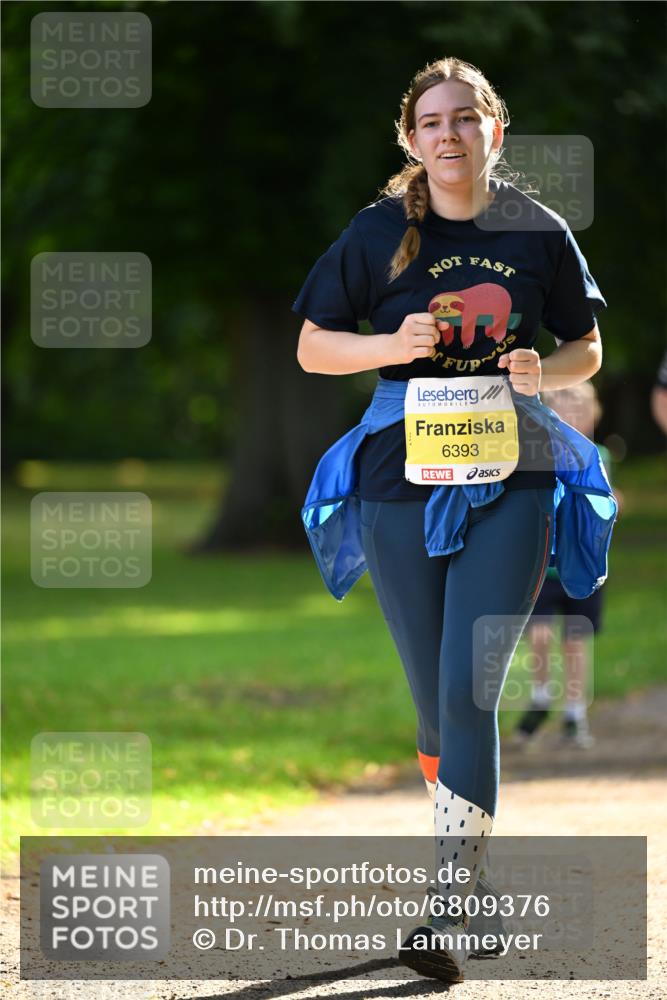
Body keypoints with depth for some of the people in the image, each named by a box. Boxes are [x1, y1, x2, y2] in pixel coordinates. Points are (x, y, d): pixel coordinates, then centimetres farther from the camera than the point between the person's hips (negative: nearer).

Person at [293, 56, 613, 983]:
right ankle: (467, 859, 29)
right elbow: (312, 348, 6)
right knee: (434, 696, 8)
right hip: (403, 479, 2)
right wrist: (391, 344, -12)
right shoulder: (379, 234, 2)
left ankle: (452, 913, -14)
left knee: (470, 689, -13)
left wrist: (543, 372, -10)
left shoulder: (539, 233, 3)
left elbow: (587, 349, 12)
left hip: (511, 481, -1)